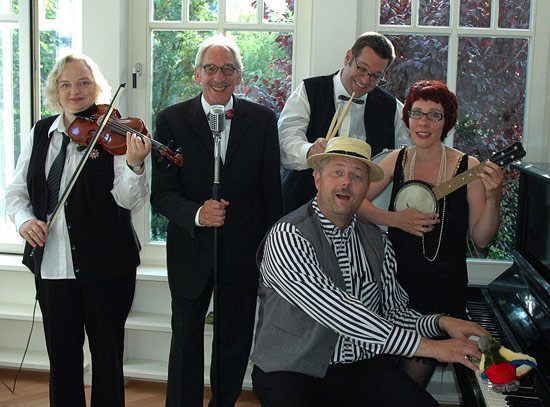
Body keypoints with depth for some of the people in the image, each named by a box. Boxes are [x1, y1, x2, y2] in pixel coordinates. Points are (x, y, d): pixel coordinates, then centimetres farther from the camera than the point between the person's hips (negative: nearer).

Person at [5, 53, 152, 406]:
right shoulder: (41, 133, 7)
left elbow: (128, 199, -17)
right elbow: (17, 189, 13)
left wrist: (135, 165, -36)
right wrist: (24, 218, -7)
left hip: (104, 265, -4)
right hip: (52, 266, 4)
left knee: (107, 355, 10)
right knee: (61, 353, 15)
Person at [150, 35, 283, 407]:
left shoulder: (262, 120, -1)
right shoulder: (172, 119, -4)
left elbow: (271, 191, 1)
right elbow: (161, 193, -8)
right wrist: (197, 213, -27)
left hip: (243, 253, 1)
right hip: (191, 253, -1)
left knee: (236, 345, 16)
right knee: (186, 342, 13)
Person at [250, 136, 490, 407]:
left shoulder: (377, 242, 9)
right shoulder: (287, 236, -14)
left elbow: (393, 312, 12)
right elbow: (334, 309, -24)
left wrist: (441, 323, -9)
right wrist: (427, 346, -24)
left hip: (363, 365, 4)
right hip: (293, 372, -4)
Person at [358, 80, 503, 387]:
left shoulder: (467, 167, -8)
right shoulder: (397, 160, 1)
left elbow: (481, 238, -5)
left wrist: (493, 198, -21)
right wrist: (395, 219, -14)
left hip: (444, 292, -2)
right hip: (397, 281, 2)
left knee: (415, 373, 4)